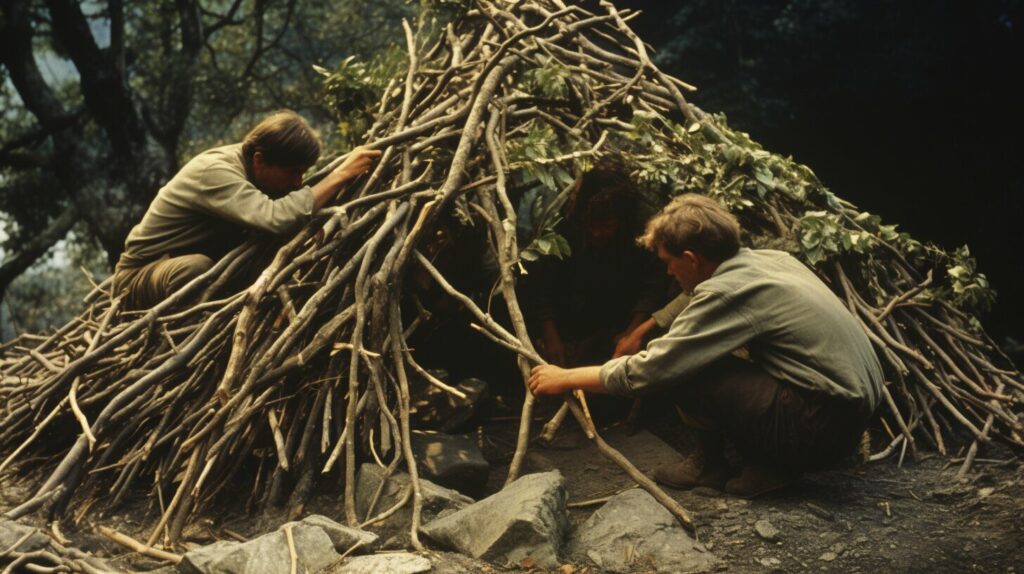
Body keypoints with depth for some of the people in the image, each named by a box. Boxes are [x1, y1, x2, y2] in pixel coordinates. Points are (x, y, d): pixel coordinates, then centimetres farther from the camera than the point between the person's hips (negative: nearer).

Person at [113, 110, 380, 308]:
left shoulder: (253, 168, -5)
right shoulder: (215, 172, -30)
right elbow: (277, 219, -46)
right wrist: (341, 175, -39)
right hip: (141, 276, -8)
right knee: (195, 267, -39)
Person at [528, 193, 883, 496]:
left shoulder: (730, 293, -18)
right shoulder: (770, 259, 7)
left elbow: (646, 371, -13)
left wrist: (565, 378, -1)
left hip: (824, 427, -9)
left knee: (685, 372, -14)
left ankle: (709, 462, 6)